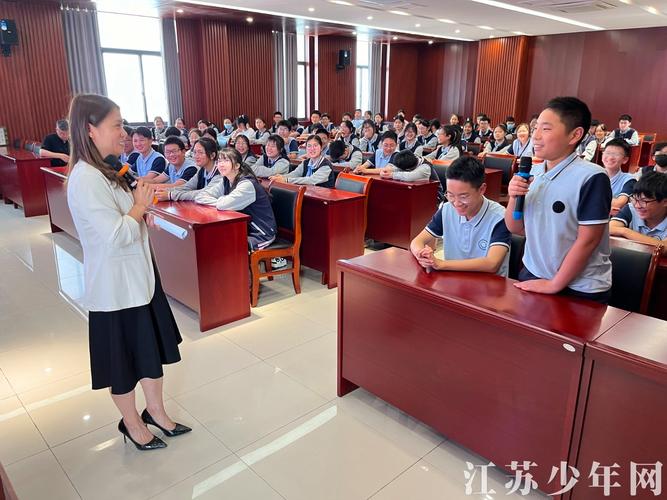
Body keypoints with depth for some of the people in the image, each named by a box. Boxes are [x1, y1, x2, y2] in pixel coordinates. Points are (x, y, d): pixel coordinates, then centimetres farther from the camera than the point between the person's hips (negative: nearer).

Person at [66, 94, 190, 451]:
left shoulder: (101, 172, 8)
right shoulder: (86, 179, -22)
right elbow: (116, 235, -27)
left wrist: (140, 201, -1)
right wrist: (141, 206, -13)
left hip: (138, 276, 9)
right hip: (116, 285, -9)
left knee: (152, 348, 19)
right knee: (124, 358, 11)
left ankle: (156, 412, 37)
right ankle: (132, 424, 32)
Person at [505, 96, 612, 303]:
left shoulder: (591, 177, -17)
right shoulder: (532, 172, -1)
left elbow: (588, 240, -17)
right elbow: (516, 229, 5)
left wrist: (554, 285, -13)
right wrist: (513, 198, -12)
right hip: (532, 276, 5)